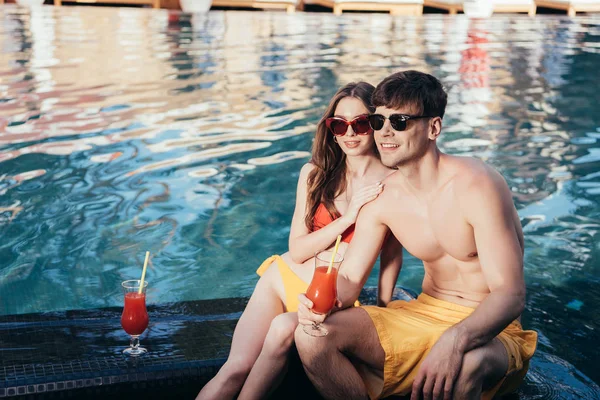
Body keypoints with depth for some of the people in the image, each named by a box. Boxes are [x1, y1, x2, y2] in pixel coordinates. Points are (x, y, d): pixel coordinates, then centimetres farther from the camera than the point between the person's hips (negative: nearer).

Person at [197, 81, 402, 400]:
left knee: (283, 328, -35)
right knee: (237, 368, -18)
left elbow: (391, 254, 1)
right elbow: (297, 249, -3)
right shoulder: (315, 173, 0)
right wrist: (348, 217, -14)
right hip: (285, 278, 2)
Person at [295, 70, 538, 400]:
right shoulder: (382, 198, -2)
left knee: (465, 364, -42)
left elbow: (510, 294, -24)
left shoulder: (476, 186, -20)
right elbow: (349, 279, 1)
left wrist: (455, 340, -43)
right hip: (424, 313, 5)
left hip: (489, 329, -5)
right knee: (312, 336, -13)